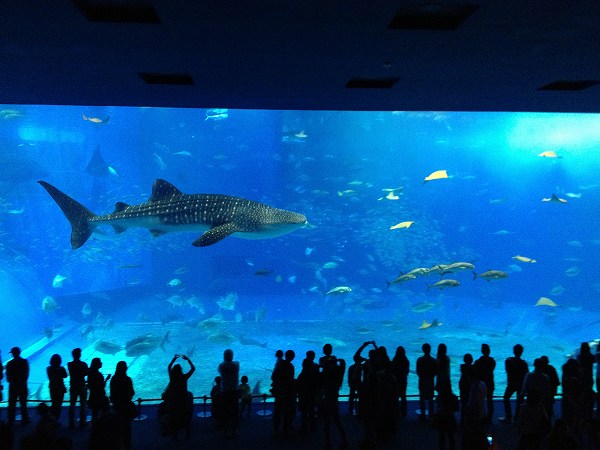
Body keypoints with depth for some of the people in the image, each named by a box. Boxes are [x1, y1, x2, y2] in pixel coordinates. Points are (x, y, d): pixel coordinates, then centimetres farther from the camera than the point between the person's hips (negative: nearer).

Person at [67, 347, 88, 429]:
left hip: (73, 387, 3)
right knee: (82, 405, 11)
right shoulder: (83, 364, -17)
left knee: (72, 405, 12)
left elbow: (70, 374, 2)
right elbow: (86, 374, -7)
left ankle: (71, 423, 16)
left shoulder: (69, 364, -9)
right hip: (82, 387, -2)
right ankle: (82, 422, 15)